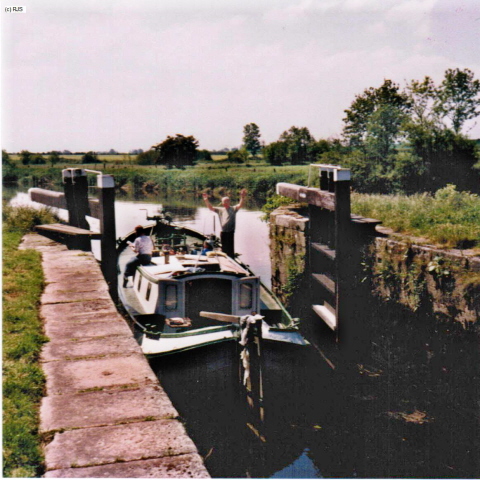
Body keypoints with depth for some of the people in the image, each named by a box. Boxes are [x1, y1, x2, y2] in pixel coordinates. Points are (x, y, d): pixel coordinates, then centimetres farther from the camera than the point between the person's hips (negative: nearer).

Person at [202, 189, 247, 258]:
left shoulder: (233, 209, 2)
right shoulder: (220, 210, 13)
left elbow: (240, 205, -13)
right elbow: (211, 207, 13)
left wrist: (242, 197, -29)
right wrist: (206, 200, 1)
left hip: (230, 231, -4)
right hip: (223, 232, 5)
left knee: (230, 248, -3)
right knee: (224, 248, 12)